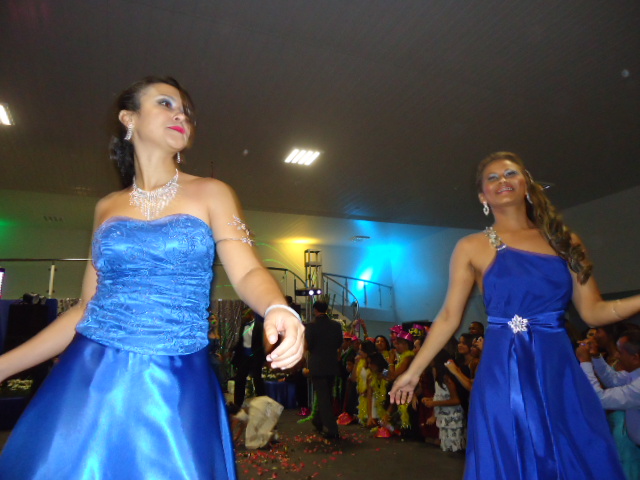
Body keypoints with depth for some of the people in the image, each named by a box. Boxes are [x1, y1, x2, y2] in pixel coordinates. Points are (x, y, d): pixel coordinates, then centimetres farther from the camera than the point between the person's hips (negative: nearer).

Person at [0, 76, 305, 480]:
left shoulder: (211, 194, 3)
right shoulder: (108, 208, 10)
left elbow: (247, 272, -9)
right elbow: (87, 309, 11)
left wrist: (277, 309, -31)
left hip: (177, 390, -2)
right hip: (89, 380, 3)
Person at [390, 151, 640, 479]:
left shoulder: (564, 240, 8)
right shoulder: (472, 247, 1)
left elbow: (593, 311, 6)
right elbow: (449, 316, 1)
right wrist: (413, 371, 0)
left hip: (562, 374, 3)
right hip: (504, 375, -2)